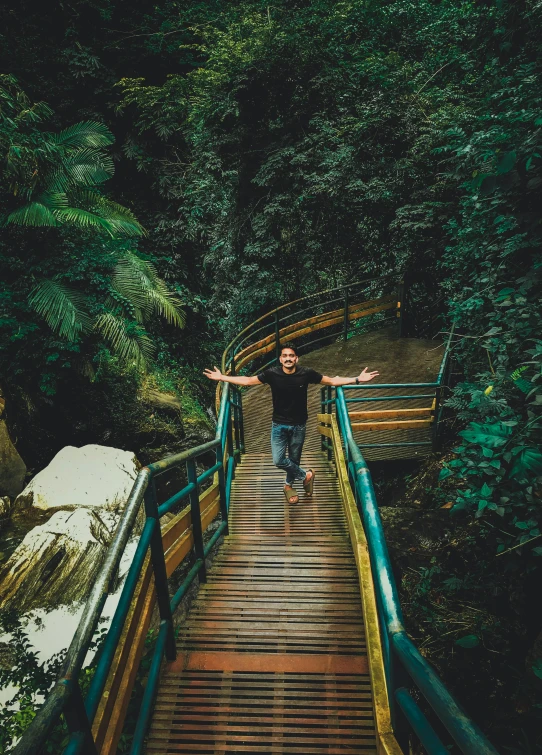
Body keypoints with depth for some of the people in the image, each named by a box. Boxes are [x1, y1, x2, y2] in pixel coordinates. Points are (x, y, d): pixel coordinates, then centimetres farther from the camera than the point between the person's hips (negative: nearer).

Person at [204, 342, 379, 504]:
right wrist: (222, 377, -7)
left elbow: (332, 381, -2)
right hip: (279, 425, 0)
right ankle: (305, 475, 18)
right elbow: (247, 381, -3)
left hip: (299, 425, 0)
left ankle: (289, 485, 41)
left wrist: (357, 379, -7)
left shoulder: (306, 373, -11)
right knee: (278, 460, -9)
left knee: (294, 459, 13)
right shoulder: (272, 374, -12)